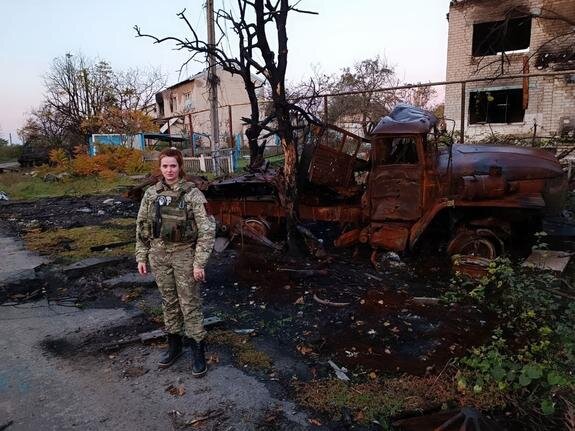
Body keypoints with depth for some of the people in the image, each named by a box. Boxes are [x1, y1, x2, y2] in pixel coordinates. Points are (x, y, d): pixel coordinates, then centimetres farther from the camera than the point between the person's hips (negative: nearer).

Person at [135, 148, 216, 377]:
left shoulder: (192, 193, -11)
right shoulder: (151, 193, 2)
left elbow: (207, 229, -13)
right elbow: (142, 227, 10)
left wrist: (200, 263, -15)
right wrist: (141, 256, 7)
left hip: (184, 254, -4)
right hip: (159, 254, 4)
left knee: (190, 303, 3)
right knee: (169, 301, 16)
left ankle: (198, 350, 18)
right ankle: (174, 344, 34)